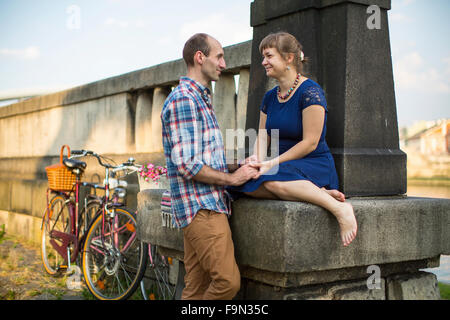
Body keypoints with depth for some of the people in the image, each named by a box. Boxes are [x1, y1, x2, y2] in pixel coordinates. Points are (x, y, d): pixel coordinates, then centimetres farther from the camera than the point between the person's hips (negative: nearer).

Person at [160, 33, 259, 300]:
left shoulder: (201, 99, 22)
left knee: (198, 287, 10)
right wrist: (232, 178, -10)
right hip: (200, 207, -10)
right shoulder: (183, 100, -12)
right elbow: (187, 165, -19)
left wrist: (237, 167, 12)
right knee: (228, 280, -13)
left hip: (211, 206, 10)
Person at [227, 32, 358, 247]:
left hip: (315, 166, -7)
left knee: (271, 181, -37)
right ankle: (318, 193, -23)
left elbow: (309, 143, -15)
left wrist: (273, 163, -17)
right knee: (246, 182, -23)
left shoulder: (310, 92, -10)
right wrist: (256, 159, -9)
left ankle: (339, 209, -31)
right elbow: (262, 138, 14)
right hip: (284, 166, 7)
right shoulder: (270, 97, 14)